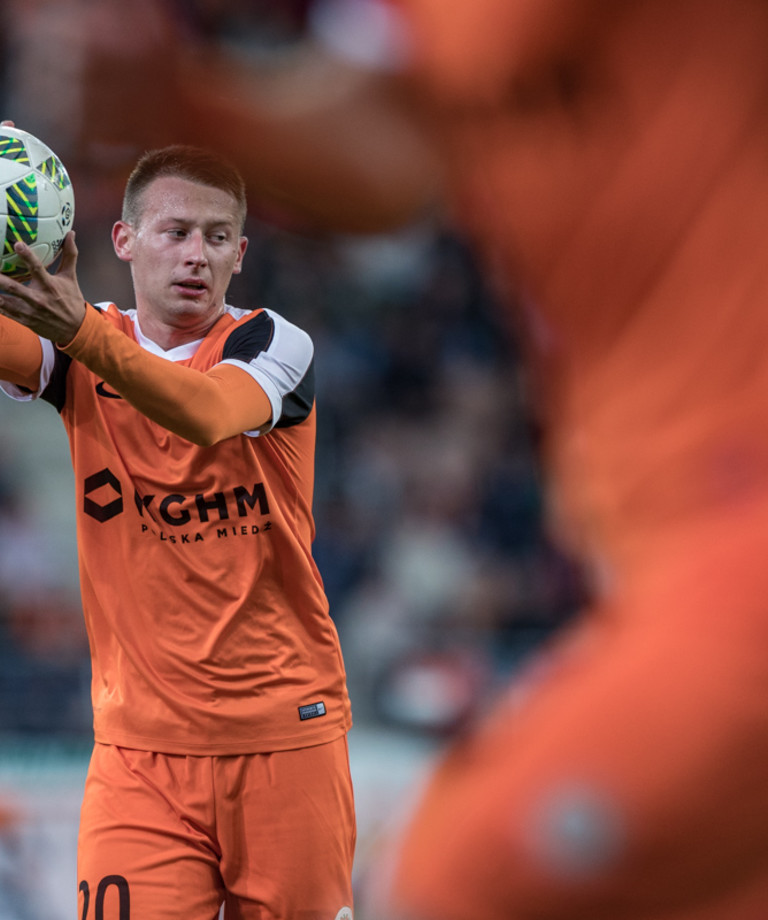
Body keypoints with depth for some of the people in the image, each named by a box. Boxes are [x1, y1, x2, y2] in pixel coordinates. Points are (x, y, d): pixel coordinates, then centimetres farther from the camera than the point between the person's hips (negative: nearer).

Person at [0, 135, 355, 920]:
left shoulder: (276, 346, -4)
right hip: (140, 741, 1)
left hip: (287, 733, -1)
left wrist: (82, 332, -43)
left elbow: (209, 414, -26)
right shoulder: (81, 356, 5)